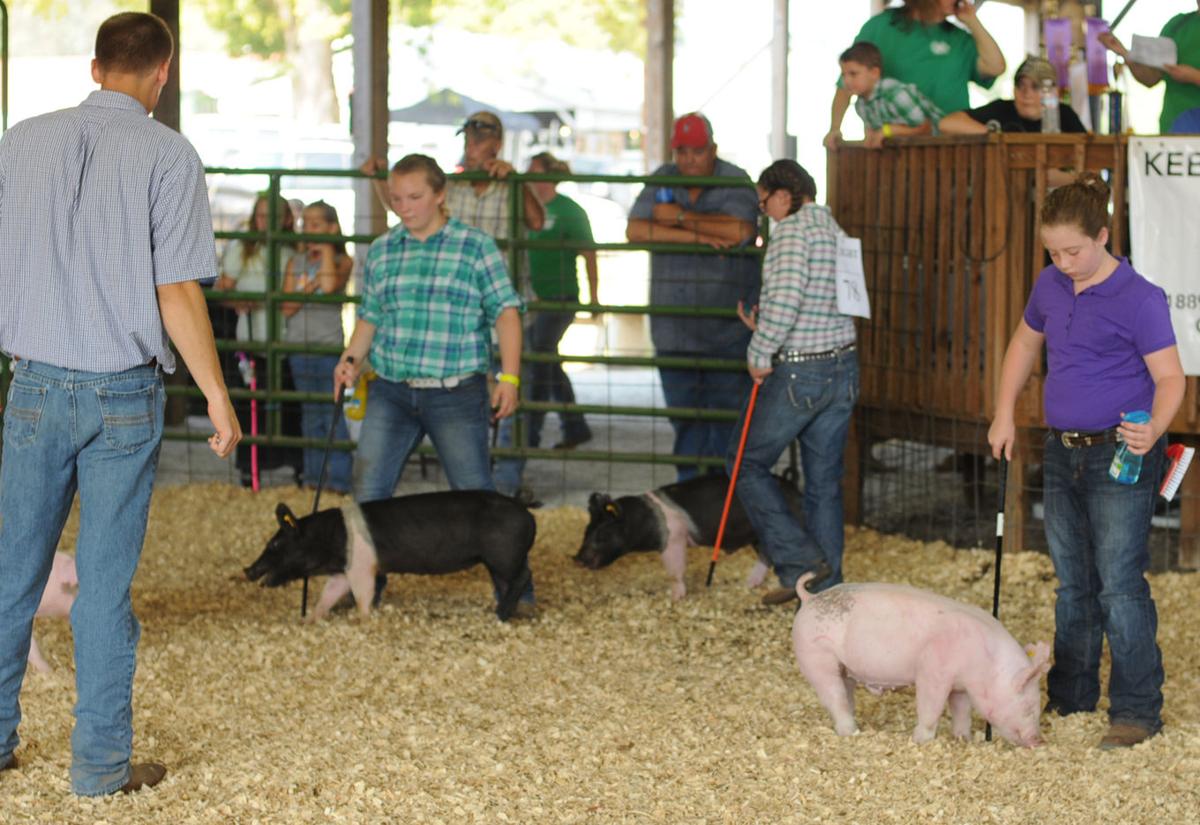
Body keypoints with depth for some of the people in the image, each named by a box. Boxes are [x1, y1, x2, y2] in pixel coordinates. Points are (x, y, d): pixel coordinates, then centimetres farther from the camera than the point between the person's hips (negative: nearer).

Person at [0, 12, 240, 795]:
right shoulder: (166, 155, -8)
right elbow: (177, 294, -10)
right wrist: (218, 395, -2)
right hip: (124, 392, -3)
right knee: (106, 582, 3)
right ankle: (101, 760, 9)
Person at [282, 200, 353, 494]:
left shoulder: (342, 261, -1)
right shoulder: (296, 263, 10)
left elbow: (330, 285, -22)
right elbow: (287, 307, 2)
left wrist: (327, 248, -11)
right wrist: (310, 288, -12)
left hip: (330, 346, -5)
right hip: (299, 345, 5)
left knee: (333, 414, -6)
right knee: (310, 415, 11)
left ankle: (338, 481, -4)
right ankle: (313, 477, 16)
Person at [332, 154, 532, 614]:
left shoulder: (476, 247, -1)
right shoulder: (380, 252, 11)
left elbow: (505, 313, -3)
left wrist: (509, 377, -11)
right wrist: (351, 360, 1)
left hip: (456, 395, -4)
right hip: (391, 393, 4)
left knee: (477, 496, -2)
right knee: (367, 495, 2)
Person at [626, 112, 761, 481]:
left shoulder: (735, 181, -2)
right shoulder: (663, 180, 8)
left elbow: (740, 231, -20)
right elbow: (635, 230, -5)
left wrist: (681, 217, -10)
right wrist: (698, 236, -14)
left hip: (728, 327, -4)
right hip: (673, 323, 4)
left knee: (728, 415, -5)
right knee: (684, 416, 8)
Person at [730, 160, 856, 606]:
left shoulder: (792, 229, -13)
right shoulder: (835, 231, 14)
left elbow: (786, 296, -26)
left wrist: (759, 353, -16)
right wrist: (765, 329, 14)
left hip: (796, 373, -8)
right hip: (843, 365, 8)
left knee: (747, 464, 8)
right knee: (824, 481, 12)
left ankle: (799, 562, -1)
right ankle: (825, 590, 14)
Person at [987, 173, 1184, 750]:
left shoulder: (1139, 299, -14)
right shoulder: (1051, 286, 6)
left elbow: (1169, 378, -16)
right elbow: (1025, 344, 22)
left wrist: (1153, 429, -35)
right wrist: (1004, 415, 15)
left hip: (1120, 457, -7)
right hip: (1062, 454, 7)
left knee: (1119, 583, -8)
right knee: (1073, 583, 15)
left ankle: (1137, 710, -1)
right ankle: (1070, 700, 25)